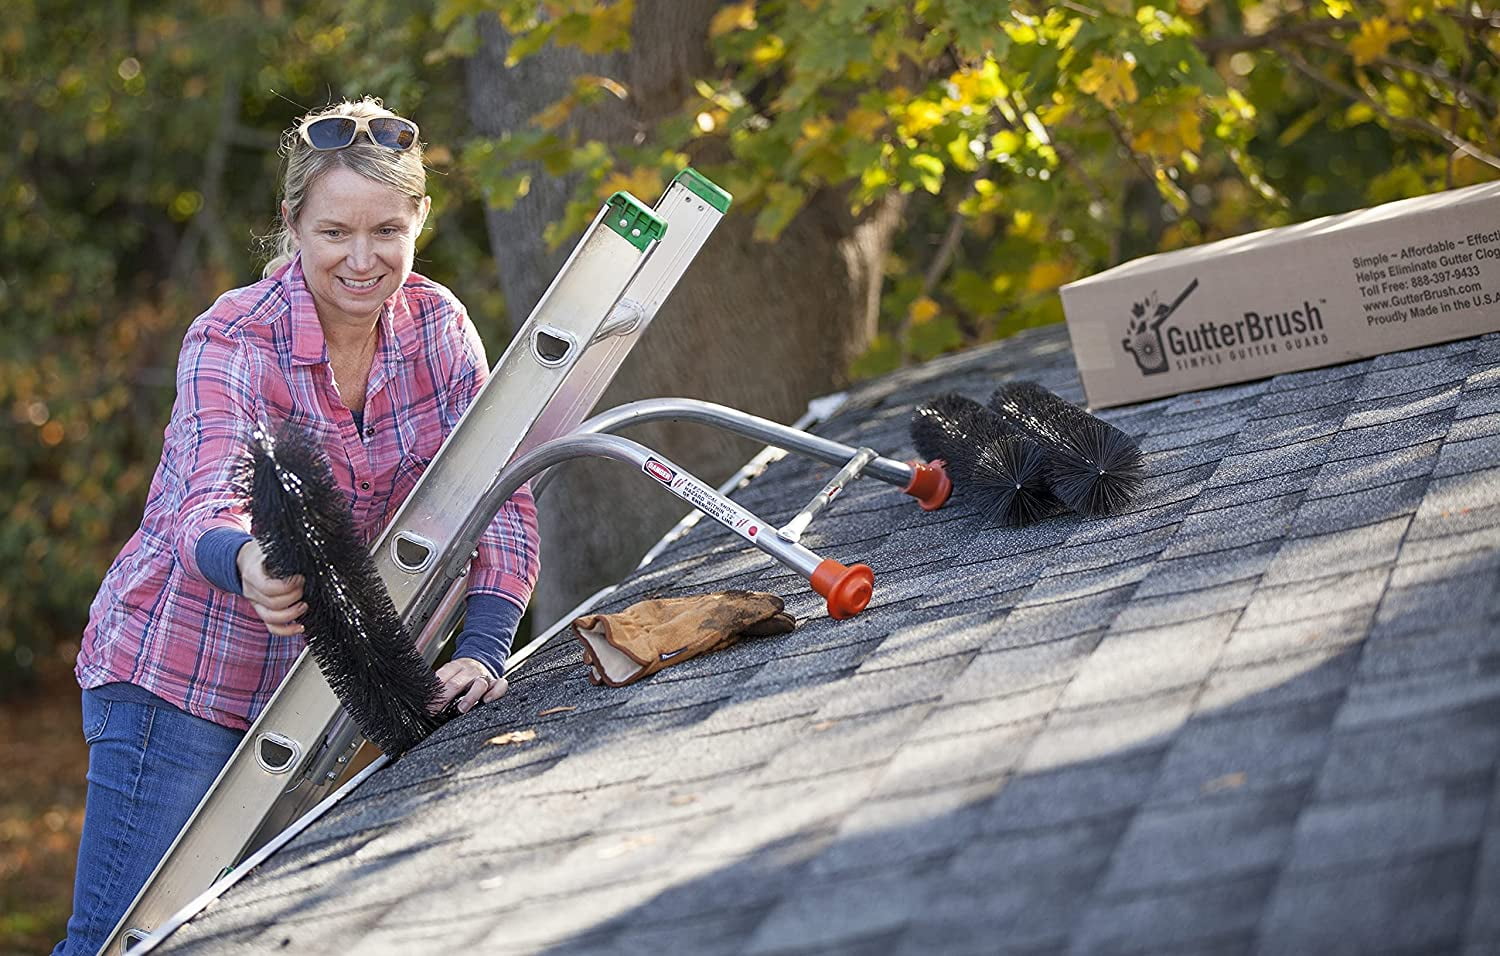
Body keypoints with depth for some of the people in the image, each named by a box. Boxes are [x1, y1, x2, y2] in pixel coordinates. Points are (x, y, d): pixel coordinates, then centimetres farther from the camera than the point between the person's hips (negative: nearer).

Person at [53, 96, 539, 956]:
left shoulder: (437, 325, -3)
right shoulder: (232, 343, -17)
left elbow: (498, 499, -5)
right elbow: (209, 506, -33)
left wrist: (483, 651, -21)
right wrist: (246, 564, -57)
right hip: (178, 684, -5)